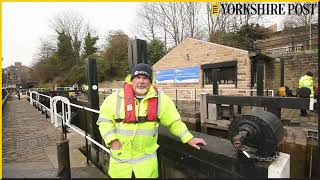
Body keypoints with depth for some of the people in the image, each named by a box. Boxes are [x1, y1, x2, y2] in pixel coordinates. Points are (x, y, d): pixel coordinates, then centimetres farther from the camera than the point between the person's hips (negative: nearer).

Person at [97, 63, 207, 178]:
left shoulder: (160, 99, -6)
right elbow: (104, 121, -2)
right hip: (120, 157, 1)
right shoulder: (116, 98, -8)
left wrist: (189, 138, -2)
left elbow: (174, 121, 1)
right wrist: (112, 140, -13)